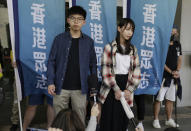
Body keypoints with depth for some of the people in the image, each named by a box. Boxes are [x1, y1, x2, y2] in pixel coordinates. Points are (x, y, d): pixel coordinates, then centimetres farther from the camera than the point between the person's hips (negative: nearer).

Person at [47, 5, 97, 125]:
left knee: (80, 120, 9)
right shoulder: (59, 39, 0)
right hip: (61, 88, 0)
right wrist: (50, 82, -7)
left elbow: (93, 65, 7)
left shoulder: (89, 41, 3)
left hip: (80, 89, 1)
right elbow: (51, 61, 1)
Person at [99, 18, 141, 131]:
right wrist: (116, 89, -12)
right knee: (109, 121, 0)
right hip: (111, 90, -3)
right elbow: (106, 71, -9)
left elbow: (136, 72, 5)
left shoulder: (133, 49, 9)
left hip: (126, 91, 3)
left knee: (123, 121, 5)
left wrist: (129, 90, -6)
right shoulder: (110, 48, -4)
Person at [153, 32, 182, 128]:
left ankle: (169, 120, 25)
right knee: (158, 99, -1)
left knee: (170, 99, 13)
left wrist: (177, 71, -3)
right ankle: (156, 120, 10)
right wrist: (171, 72, -15)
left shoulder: (177, 45, 12)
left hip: (174, 77, 6)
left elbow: (179, 59, 13)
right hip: (163, 76, -6)